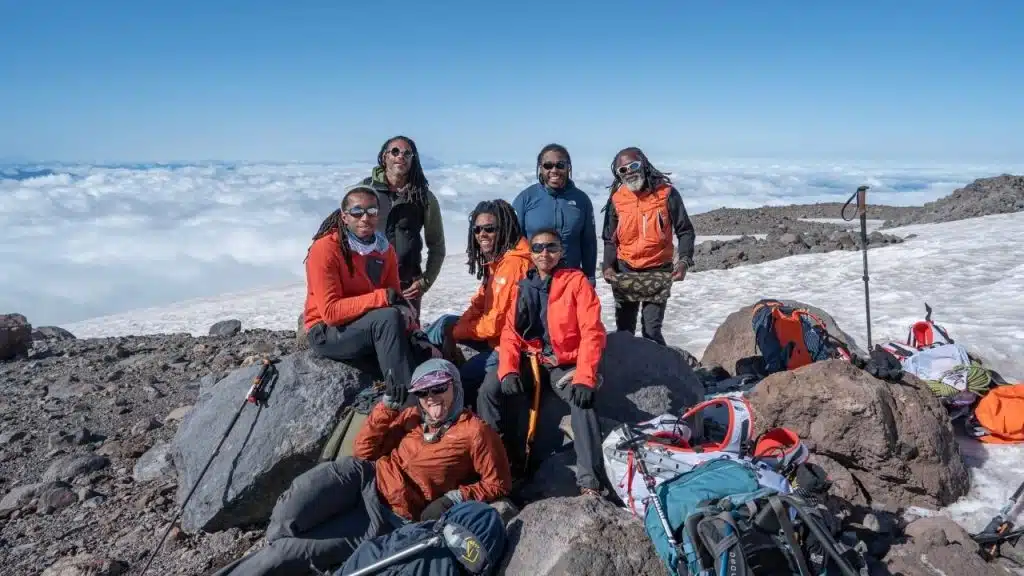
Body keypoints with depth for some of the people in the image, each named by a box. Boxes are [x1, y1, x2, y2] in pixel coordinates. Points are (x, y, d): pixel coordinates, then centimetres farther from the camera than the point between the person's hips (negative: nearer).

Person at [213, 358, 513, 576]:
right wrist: (387, 406, 2)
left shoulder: (474, 431, -2)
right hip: (364, 477, 5)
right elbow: (364, 451, 13)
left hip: (389, 517, -4)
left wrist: (455, 497, -13)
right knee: (285, 519, -24)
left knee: (294, 550, -19)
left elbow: (498, 483, 0)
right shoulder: (413, 417, 14)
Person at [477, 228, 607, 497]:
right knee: (489, 389, -18)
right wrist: (508, 369, -15)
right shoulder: (524, 285, 9)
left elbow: (592, 332, -13)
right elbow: (510, 331, 4)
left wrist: (584, 377, -25)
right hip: (531, 360, 4)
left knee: (582, 400, -32)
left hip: (566, 363, -4)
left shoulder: (577, 281, -5)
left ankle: (590, 481, -27)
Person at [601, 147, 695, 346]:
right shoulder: (616, 198, -1)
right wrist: (608, 266, -9)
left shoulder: (666, 193, -7)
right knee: (624, 330, 11)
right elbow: (610, 238, 7)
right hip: (624, 272, 3)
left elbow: (685, 231, -2)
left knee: (651, 330, -7)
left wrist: (684, 260, -17)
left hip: (659, 272, -3)